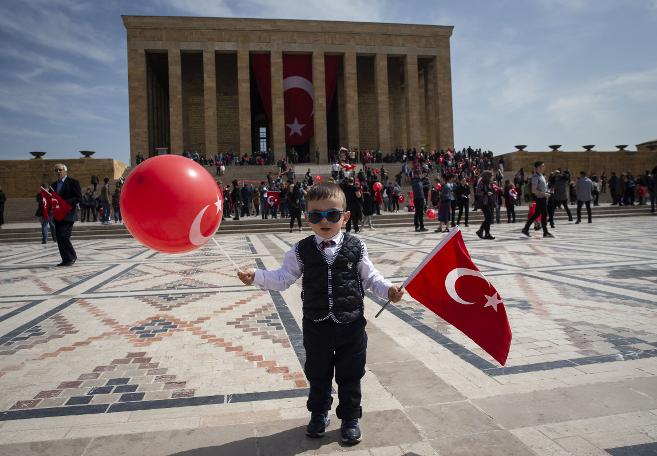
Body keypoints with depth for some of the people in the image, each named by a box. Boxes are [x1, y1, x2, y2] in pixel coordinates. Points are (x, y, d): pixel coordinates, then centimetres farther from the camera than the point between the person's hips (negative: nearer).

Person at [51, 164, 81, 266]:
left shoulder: (73, 182, -2)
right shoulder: (53, 185, 18)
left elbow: (78, 197, -9)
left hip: (68, 215, -7)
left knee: (64, 237, -14)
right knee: (59, 238, 5)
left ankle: (72, 257, 2)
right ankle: (65, 259, 12)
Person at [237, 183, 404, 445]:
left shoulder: (356, 247, -5)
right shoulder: (302, 251, -4)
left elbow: (370, 277, 3)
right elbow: (283, 278, -5)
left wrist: (388, 290, -12)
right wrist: (257, 276, -19)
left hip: (351, 324, -1)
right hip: (316, 326, 1)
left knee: (350, 375, 13)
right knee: (317, 374, 18)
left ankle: (351, 418, 33)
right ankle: (318, 414, 41)